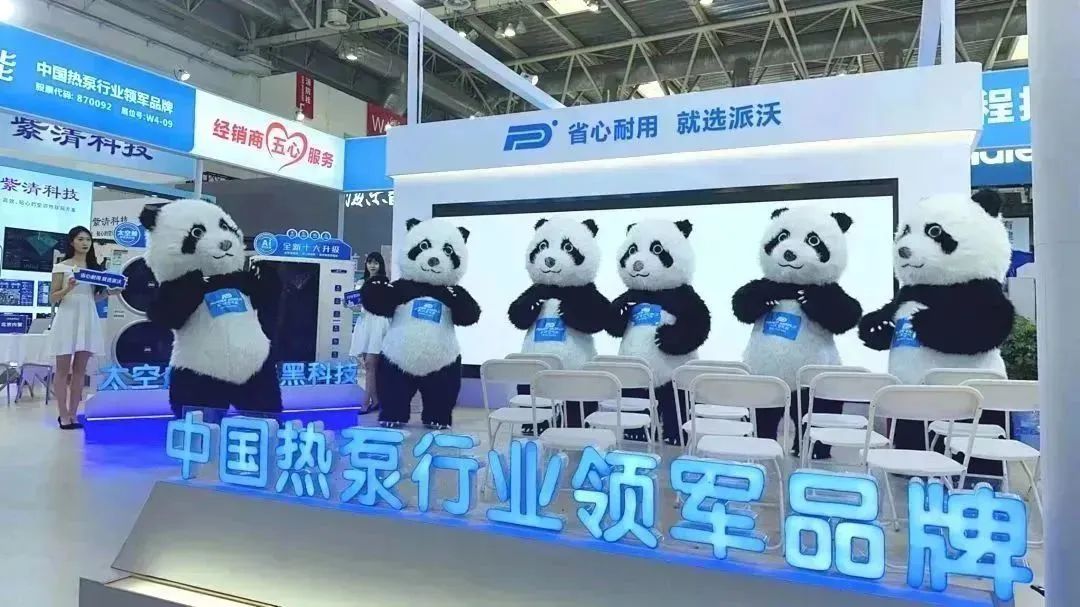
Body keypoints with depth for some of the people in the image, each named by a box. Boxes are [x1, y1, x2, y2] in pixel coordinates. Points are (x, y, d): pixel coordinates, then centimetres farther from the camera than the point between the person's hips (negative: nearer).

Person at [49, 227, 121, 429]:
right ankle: (63, 415, 5)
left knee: (80, 369, 6)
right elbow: (52, 299, -1)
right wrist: (68, 288, -19)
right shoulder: (62, 267, 0)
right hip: (67, 318, -4)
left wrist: (109, 292, -2)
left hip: (88, 319, 4)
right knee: (63, 369, 0)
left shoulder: (96, 268, 12)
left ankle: (73, 414, 11)